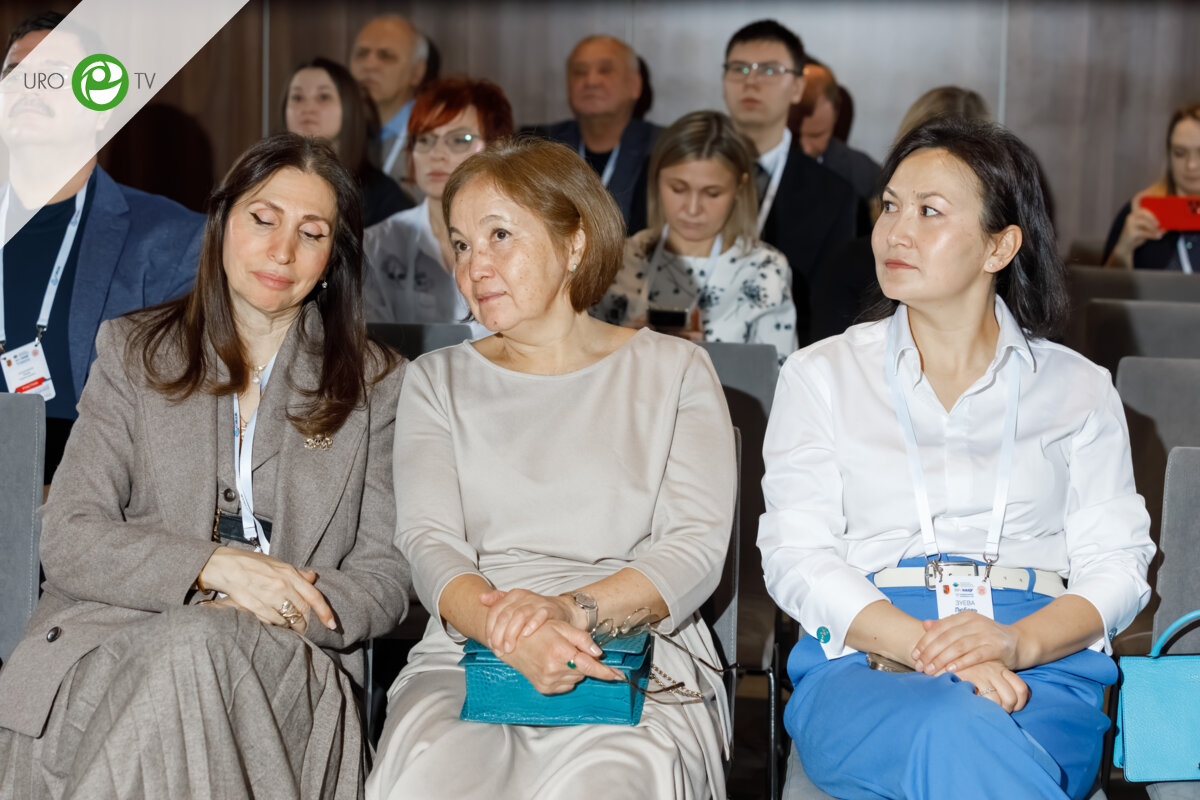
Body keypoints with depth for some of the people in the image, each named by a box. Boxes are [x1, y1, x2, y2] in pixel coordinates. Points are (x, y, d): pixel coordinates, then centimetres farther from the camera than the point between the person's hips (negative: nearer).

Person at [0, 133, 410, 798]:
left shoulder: (376, 385, 13)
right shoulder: (132, 351, 13)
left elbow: (383, 576, 9)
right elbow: (68, 539, 3)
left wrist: (288, 611, -13)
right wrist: (215, 566, -14)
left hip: (288, 663, 0)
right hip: (115, 638, 0)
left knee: (200, 649, -36)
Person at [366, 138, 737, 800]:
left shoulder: (672, 371, 12)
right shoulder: (437, 383, 18)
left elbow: (697, 547, 0)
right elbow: (428, 541, 2)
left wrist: (572, 608, -19)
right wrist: (509, 632, -20)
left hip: (639, 661, -1)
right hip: (468, 657, 2)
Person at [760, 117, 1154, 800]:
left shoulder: (1080, 389, 15)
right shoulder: (822, 375, 13)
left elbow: (1118, 565, 8)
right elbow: (797, 557, 2)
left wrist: (1018, 641, -14)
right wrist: (924, 645, -15)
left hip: (1042, 672, 1)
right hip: (862, 664, 0)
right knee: (954, 734, -37)